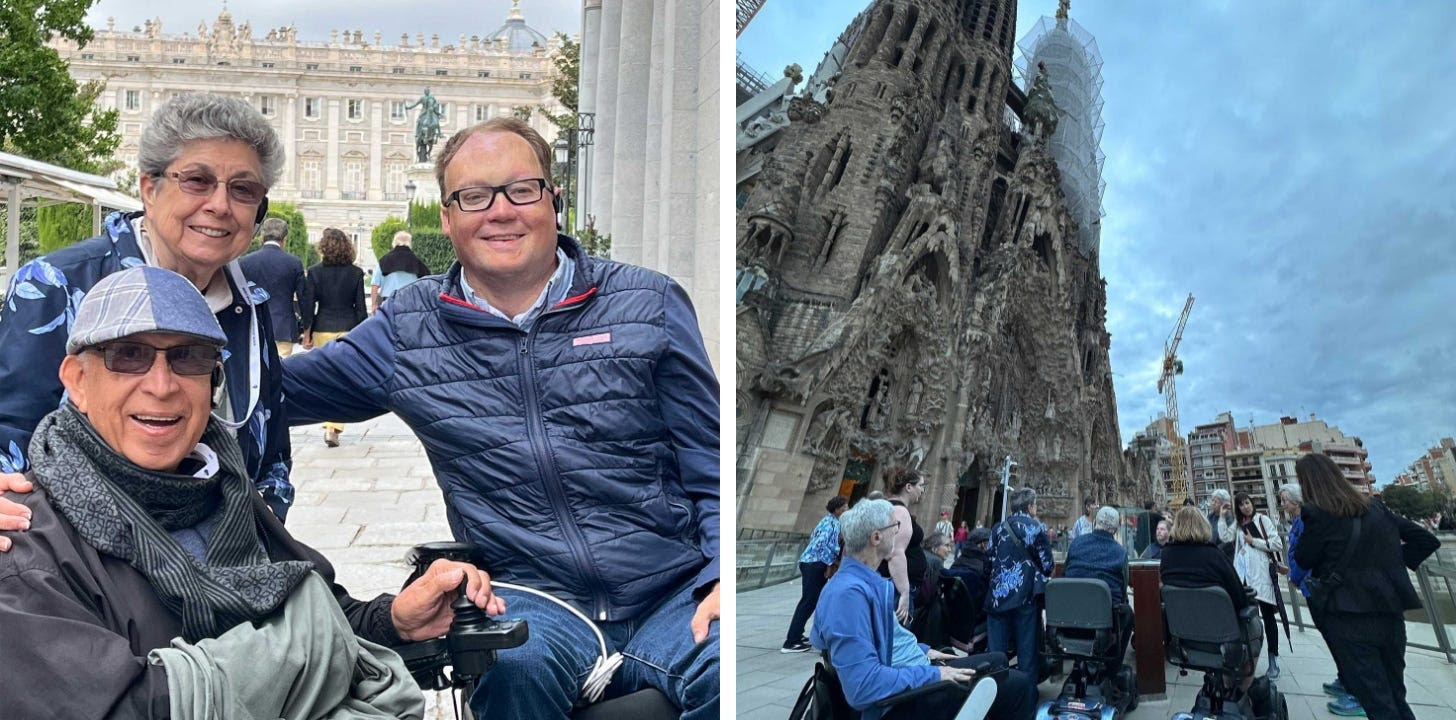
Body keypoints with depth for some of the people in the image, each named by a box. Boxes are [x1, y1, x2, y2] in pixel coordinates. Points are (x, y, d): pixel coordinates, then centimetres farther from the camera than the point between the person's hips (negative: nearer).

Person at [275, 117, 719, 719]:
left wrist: (722, 577, -9)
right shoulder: (408, 328, 10)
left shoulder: (649, 306, 6)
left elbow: (712, 472, 7)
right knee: (519, 662, -34)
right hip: (531, 597, 2)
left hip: (672, 592, -1)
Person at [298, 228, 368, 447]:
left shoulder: (315, 272, -3)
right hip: (348, 329, -1)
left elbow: (308, 304, -2)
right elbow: (360, 307, -1)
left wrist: (307, 332, 6)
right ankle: (333, 427, -6)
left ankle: (330, 424, 20)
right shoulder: (356, 273, -3)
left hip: (322, 329, 1)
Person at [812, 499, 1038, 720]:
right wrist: (933, 675, -23)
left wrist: (922, 651, 14)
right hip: (903, 699, -11)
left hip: (914, 672, 11)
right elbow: (863, 686, -33)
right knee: (1020, 687, -7)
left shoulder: (862, 579, 7)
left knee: (998, 661, 24)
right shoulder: (850, 592, -27)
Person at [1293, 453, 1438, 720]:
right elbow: (1426, 539, 14)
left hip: (1348, 617, -6)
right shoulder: (1375, 507, 11)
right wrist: (1391, 563, 13)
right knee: (1395, 696, 18)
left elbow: (1303, 560, 1)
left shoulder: (1316, 513, -9)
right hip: (1389, 611, 6)